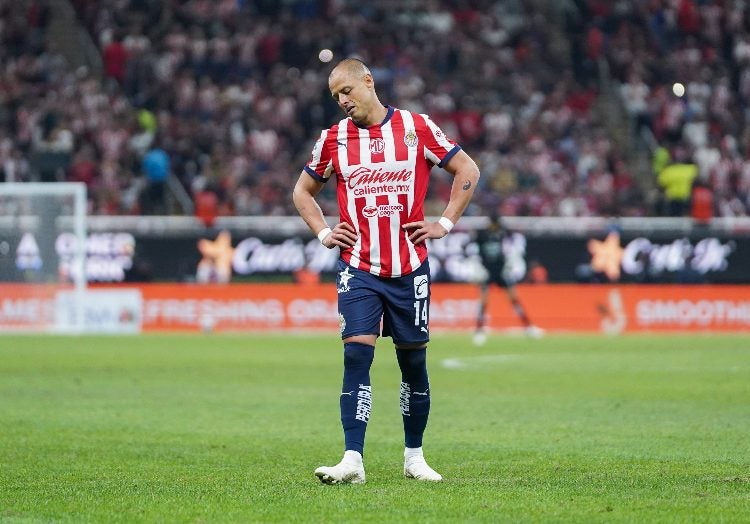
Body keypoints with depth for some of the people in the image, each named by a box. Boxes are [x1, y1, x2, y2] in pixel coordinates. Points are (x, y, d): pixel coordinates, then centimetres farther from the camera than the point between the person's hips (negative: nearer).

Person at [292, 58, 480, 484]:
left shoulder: (416, 128, -1)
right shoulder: (333, 139, 5)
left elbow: (467, 170, 7)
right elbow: (303, 191, 19)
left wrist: (445, 223, 0)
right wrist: (324, 233, 5)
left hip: (410, 268, 0)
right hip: (359, 269, 0)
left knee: (413, 360, 8)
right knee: (357, 354, -14)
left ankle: (414, 457, 21)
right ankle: (353, 460, -17)